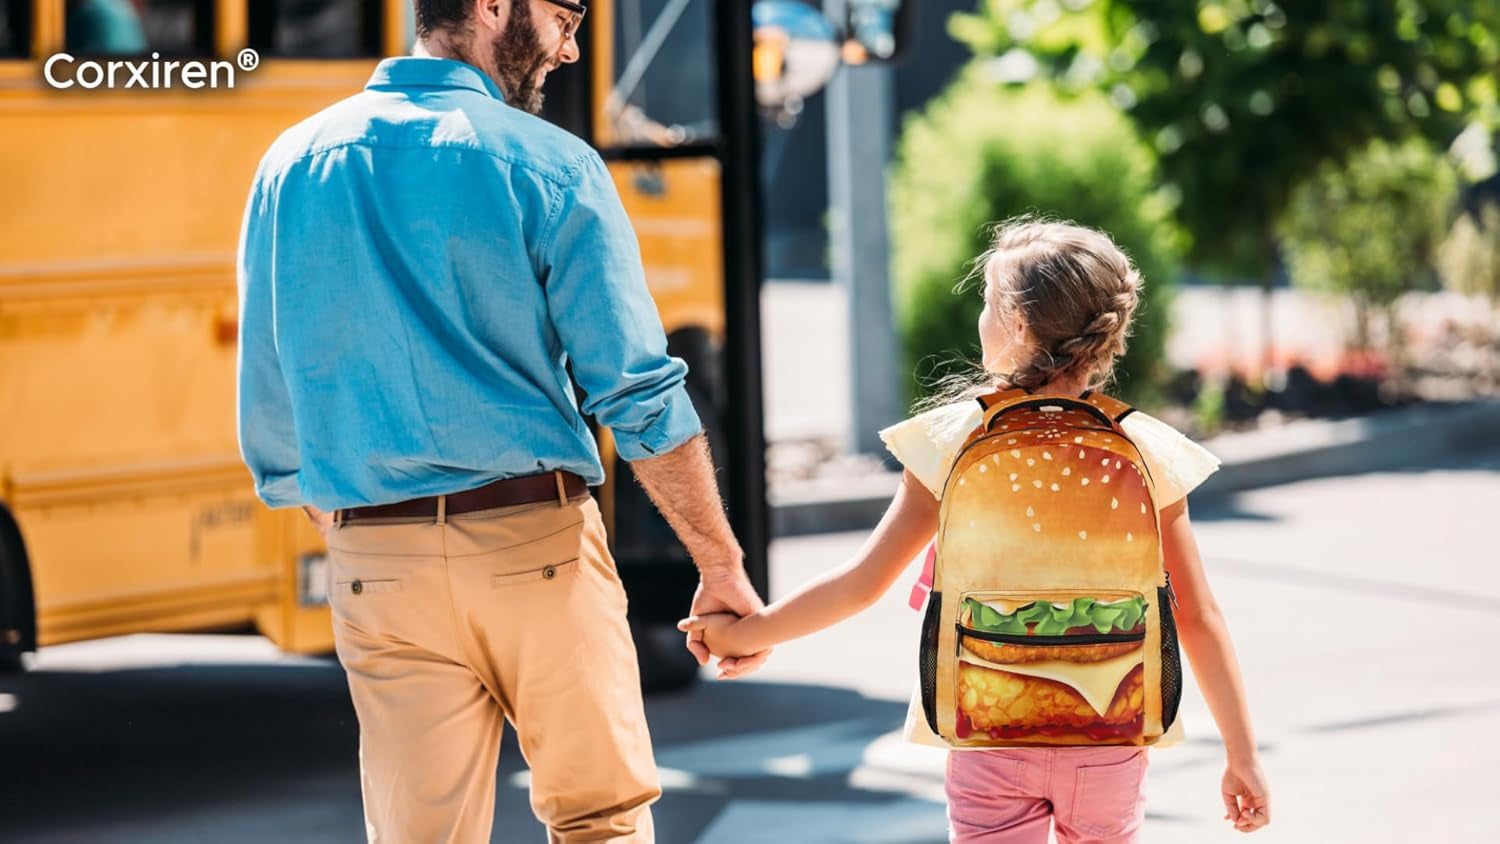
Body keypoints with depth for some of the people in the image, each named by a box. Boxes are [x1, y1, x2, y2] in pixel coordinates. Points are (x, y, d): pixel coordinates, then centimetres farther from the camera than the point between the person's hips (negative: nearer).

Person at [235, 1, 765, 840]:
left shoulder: (291, 168, 8)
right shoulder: (545, 165, -5)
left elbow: (272, 413, 11)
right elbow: (640, 394, -8)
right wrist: (723, 565, -1)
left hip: (377, 569, 4)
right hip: (535, 546, -3)